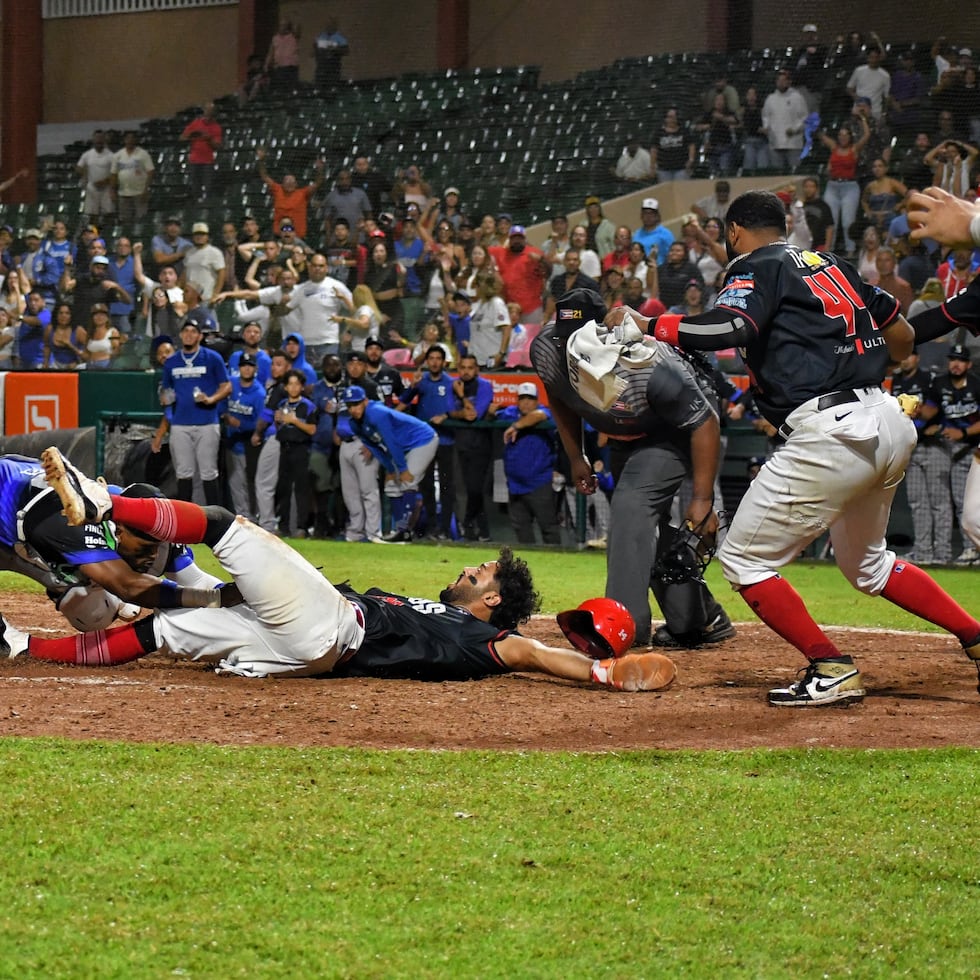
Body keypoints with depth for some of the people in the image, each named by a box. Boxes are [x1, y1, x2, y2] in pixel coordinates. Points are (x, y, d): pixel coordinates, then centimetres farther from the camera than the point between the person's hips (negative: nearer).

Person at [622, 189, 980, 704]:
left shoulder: (757, 267, 1)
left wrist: (648, 326, -9)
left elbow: (730, 327, -19)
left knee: (744, 559, 1)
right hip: (891, 427, 8)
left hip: (831, 431, -8)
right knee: (865, 562, 28)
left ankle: (831, 669, -7)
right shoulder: (832, 265, 22)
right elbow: (902, 335, 28)